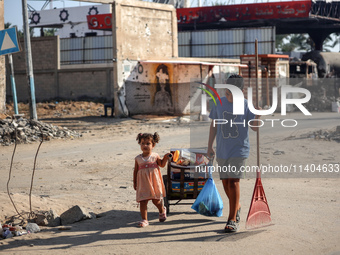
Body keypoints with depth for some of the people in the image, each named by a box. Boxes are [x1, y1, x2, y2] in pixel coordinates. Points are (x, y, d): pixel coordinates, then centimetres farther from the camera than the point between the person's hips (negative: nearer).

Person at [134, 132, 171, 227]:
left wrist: (165, 158, -7)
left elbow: (162, 165, 11)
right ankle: (144, 219, 3)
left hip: (154, 182, -1)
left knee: (156, 200, 8)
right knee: (143, 201, -4)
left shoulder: (155, 156, 1)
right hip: (143, 183, 1)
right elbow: (135, 171, 7)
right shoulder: (138, 159, 2)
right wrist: (135, 182, 6)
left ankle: (162, 211, 40)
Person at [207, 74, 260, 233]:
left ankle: (232, 220, -10)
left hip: (239, 149, -4)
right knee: (225, 182, 11)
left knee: (233, 181, -12)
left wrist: (257, 116, -21)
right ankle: (237, 207, 38)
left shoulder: (246, 105, -3)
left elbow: (254, 127, -1)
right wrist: (209, 146, 12)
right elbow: (213, 126, 13)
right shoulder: (219, 103, 6)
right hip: (222, 150, 4)